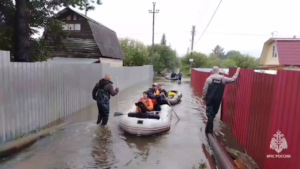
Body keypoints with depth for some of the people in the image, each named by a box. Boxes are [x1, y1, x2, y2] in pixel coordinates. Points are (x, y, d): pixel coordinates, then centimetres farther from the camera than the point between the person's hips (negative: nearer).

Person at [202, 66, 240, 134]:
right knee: (213, 113, 15)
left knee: (209, 113, 3)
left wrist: (204, 98, 1)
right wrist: (237, 72, 24)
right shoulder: (223, 78, -1)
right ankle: (209, 128, 26)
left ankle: (209, 129, 1)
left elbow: (205, 90, -8)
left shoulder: (209, 78, -8)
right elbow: (233, 79, 11)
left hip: (209, 99, -2)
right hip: (218, 99, 2)